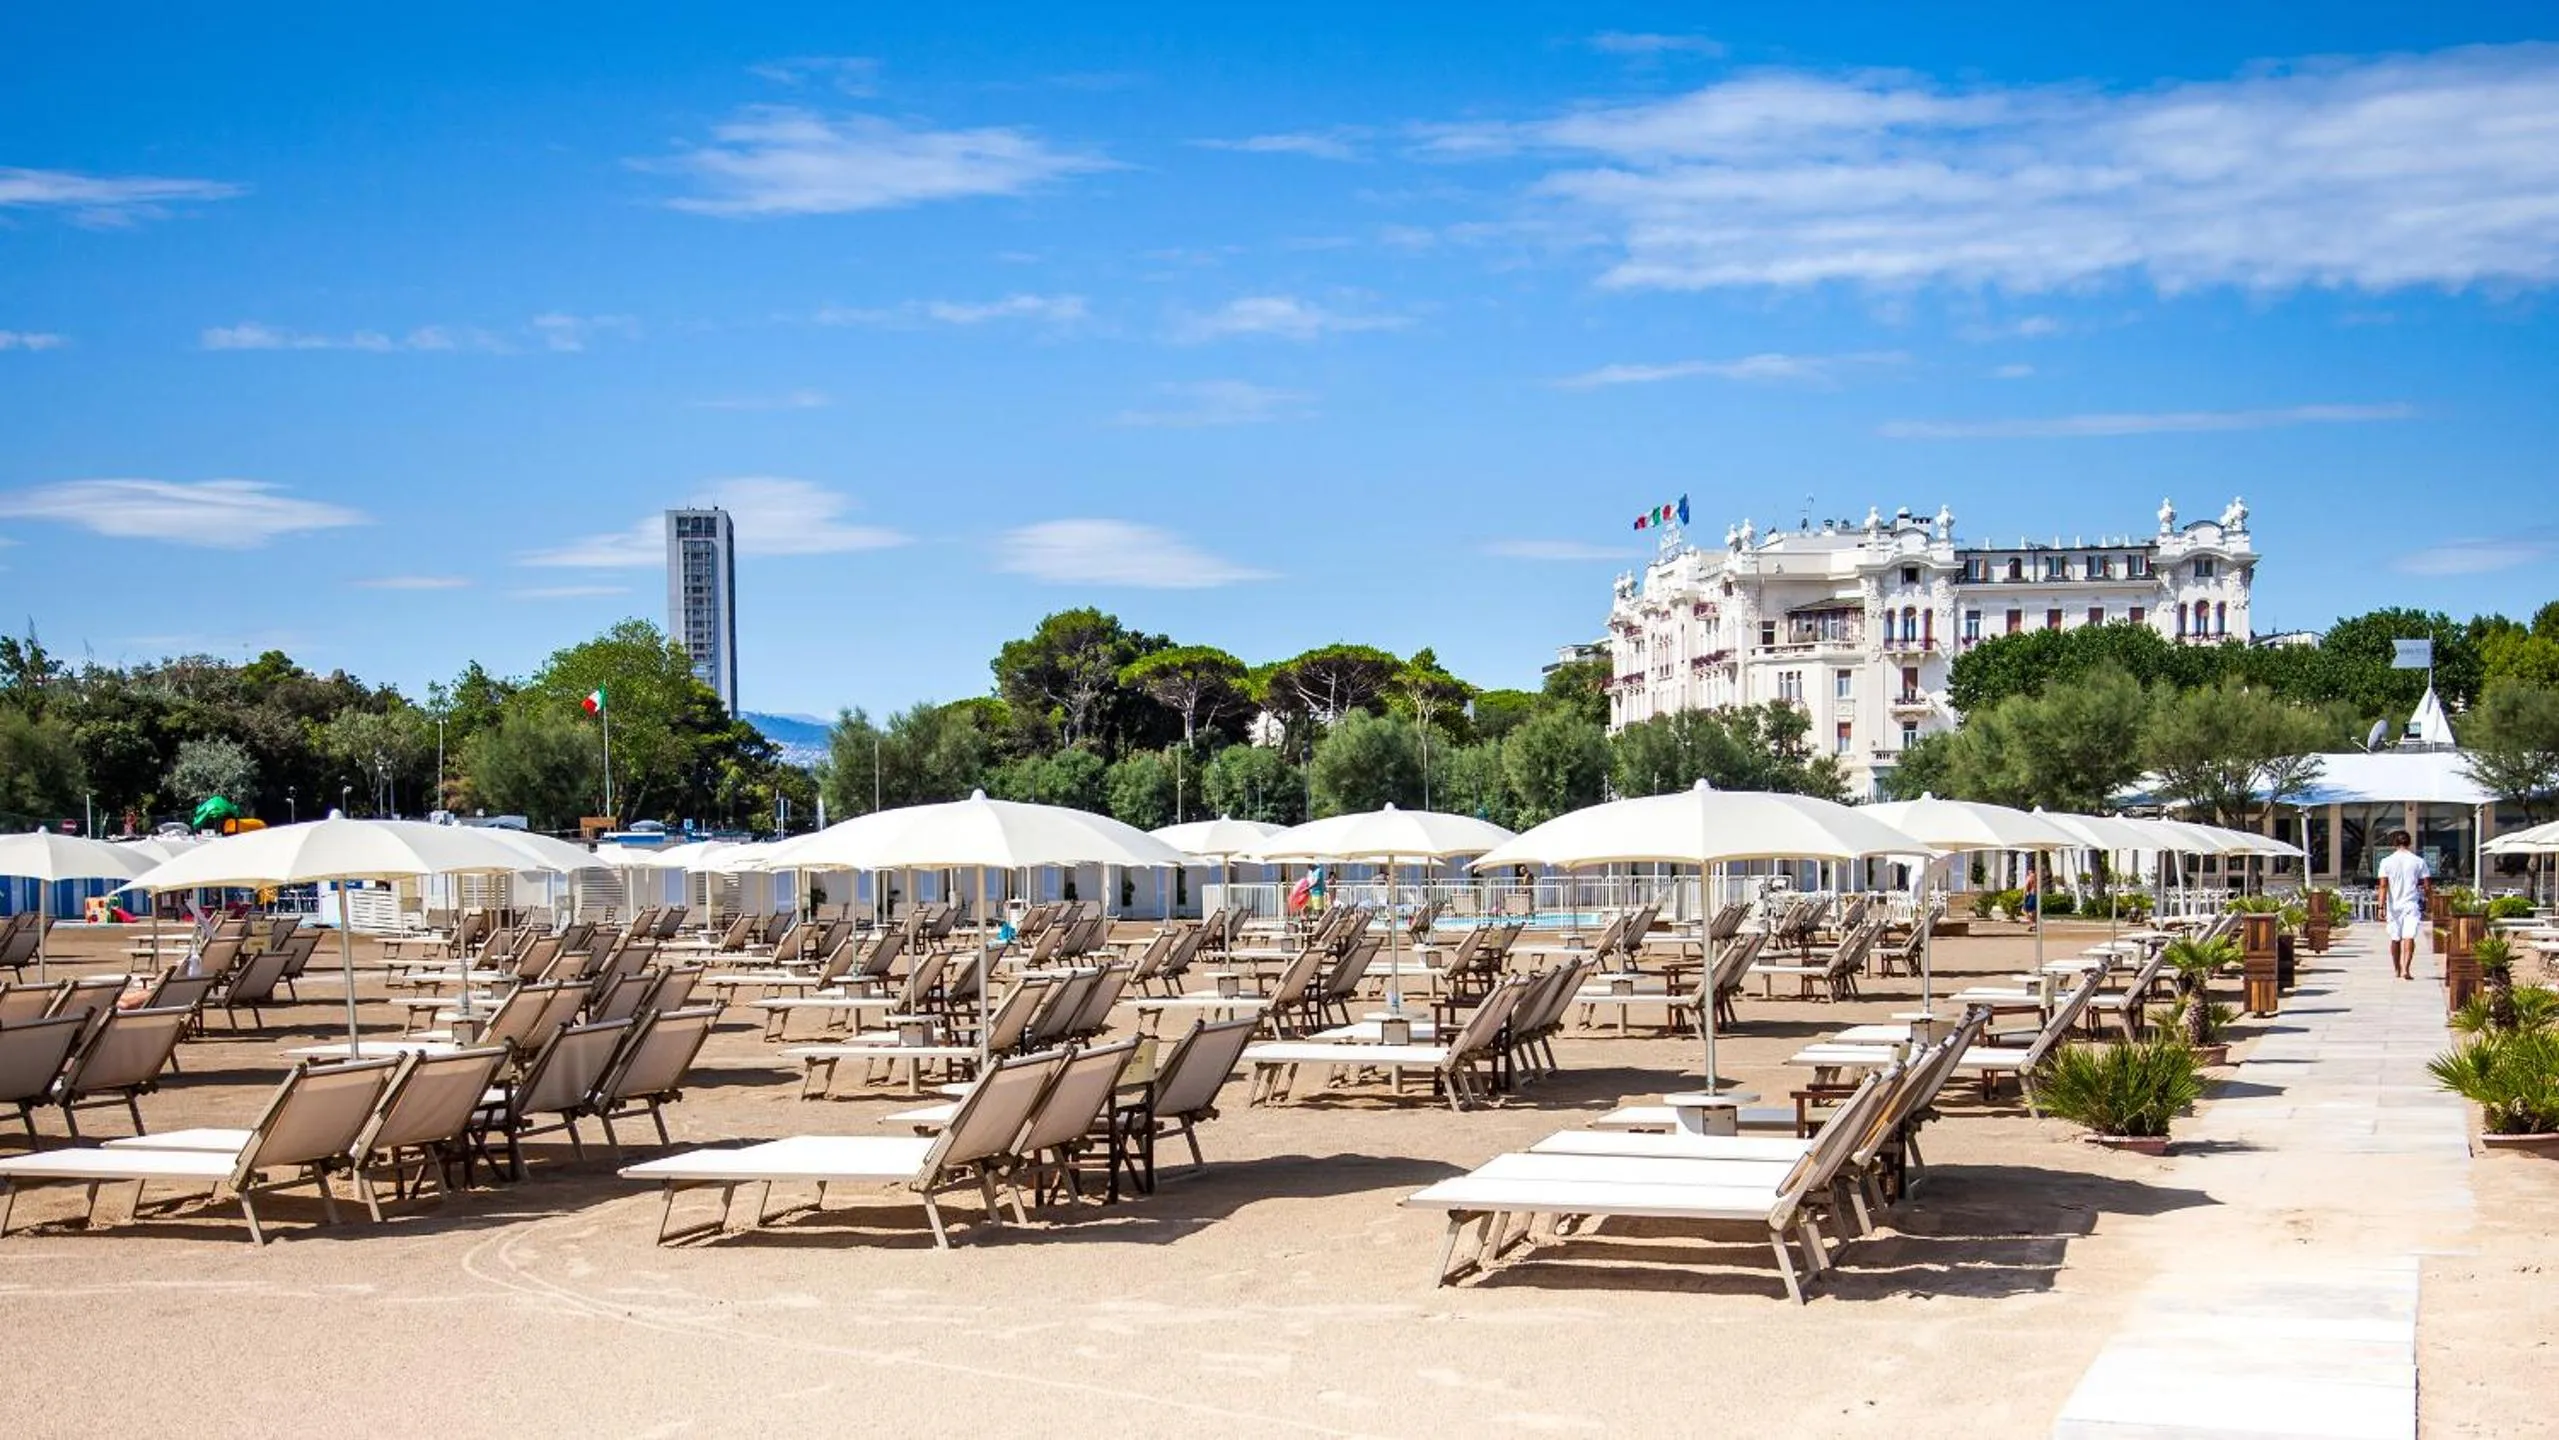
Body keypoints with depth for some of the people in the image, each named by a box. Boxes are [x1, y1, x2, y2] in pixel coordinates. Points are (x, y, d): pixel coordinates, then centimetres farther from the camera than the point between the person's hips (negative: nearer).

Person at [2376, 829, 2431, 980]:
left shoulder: (2387, 861, -1)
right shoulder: (2418, 861, 0)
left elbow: (2383, 886, -6)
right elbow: (2427, 886, 1)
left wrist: (2381, 907, -7)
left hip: (2393, 905, 1)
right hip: (2411, 904, -1)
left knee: (2395, 938, 14)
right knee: (2409, 937, -8)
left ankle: (2397, 969, 28)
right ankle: (2406, 969, -23)